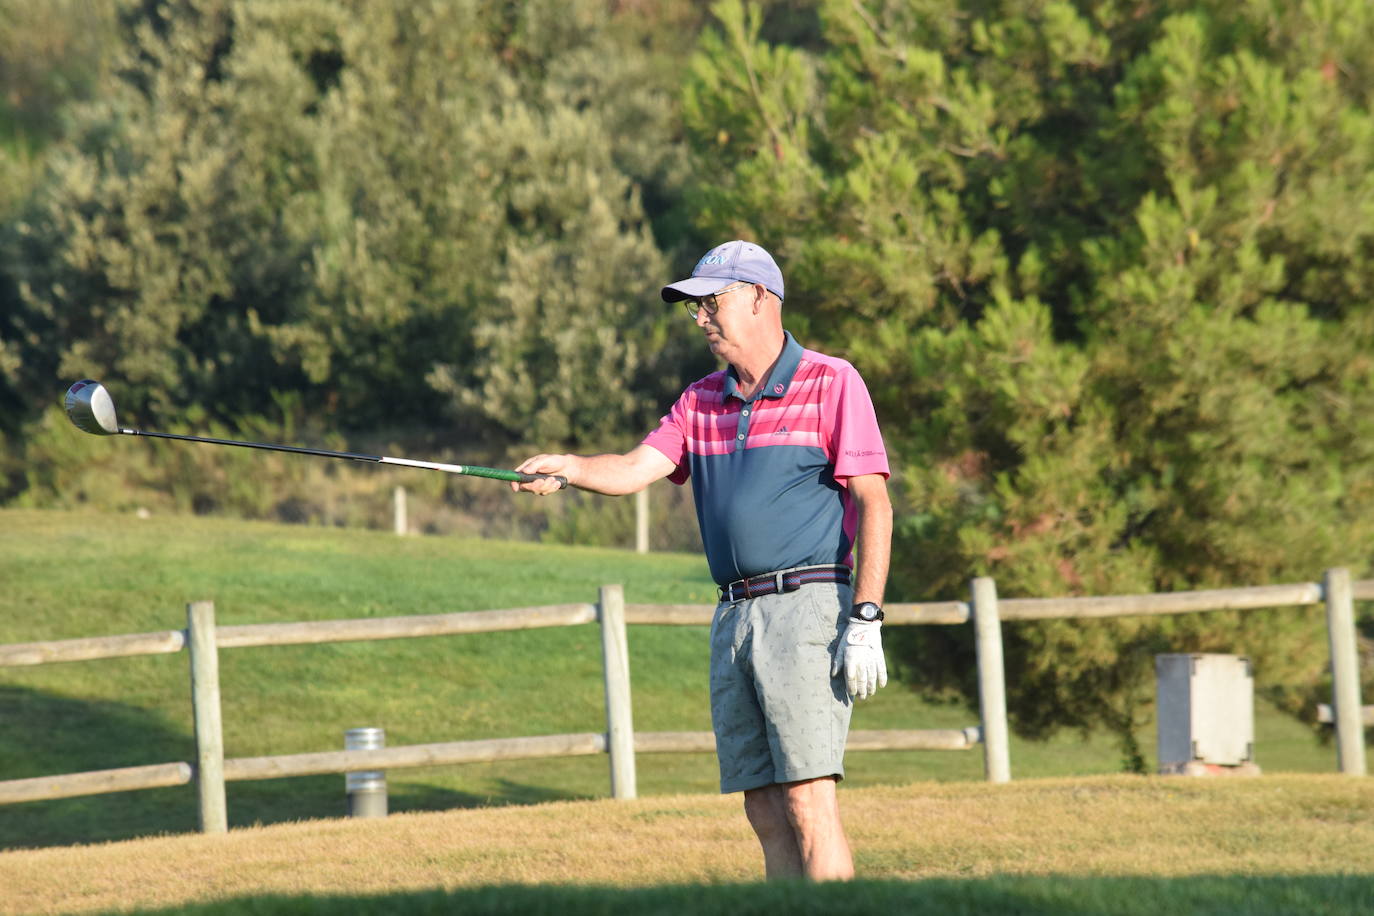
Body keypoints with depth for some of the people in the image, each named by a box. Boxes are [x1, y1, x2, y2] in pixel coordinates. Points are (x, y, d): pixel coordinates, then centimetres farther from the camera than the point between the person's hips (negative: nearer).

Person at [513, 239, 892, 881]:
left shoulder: (831, 384, -2)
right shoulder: (702, 401, 17)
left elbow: (873, 503, -7)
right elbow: (637, 469, 5)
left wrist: (865, 621, -15)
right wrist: (568, 468, -17)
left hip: (805, 609, -7)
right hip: (734, 615, 7)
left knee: (809, 805, -14)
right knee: (765, 813, 5)